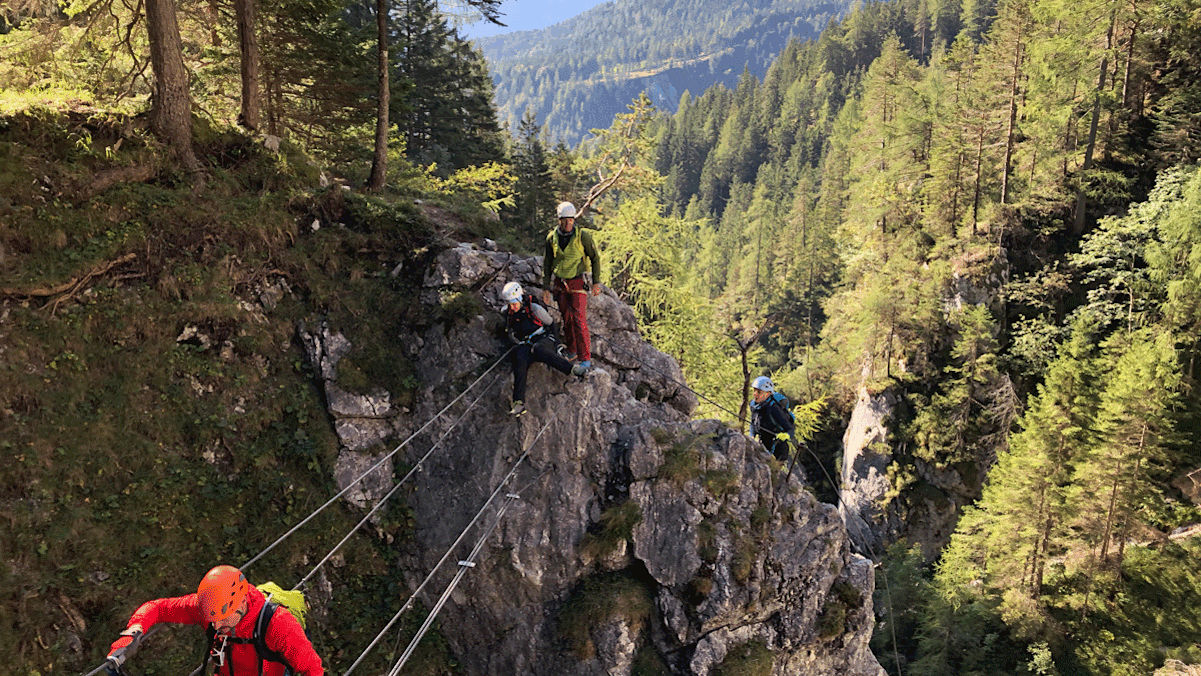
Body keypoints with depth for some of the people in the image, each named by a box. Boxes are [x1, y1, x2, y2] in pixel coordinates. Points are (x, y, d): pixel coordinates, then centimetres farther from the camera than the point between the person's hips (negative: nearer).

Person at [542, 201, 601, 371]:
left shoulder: (583, 236, -10)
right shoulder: (552, 237, -1)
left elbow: (595, 259, 0)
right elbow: (547, 264, 8)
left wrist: (596, 282, -1)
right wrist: (546, 288, 5)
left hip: (577, 283, -4)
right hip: (559, 283, 4)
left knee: (579, 319, -10)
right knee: (566, 318, 11)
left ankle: (585, 358, -5)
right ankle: (572, 351, 26)